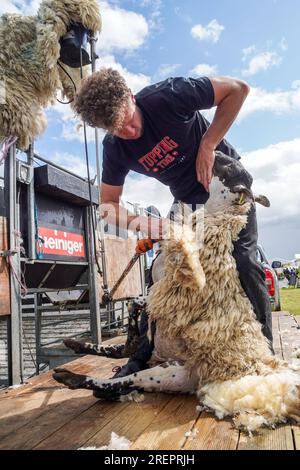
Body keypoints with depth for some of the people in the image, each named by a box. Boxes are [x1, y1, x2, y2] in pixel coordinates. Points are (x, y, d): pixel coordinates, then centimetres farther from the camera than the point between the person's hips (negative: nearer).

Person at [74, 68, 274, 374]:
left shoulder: (166, 96, -26)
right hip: (189, 200, 4)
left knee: (242, 262, -15)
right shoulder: (115, 148, -13)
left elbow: (238, 89, -19)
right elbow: (108, 203, -8)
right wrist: (139, 221, -30)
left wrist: (207, 145, -26)